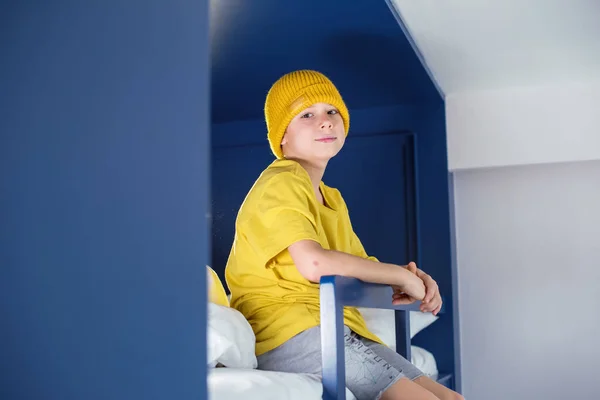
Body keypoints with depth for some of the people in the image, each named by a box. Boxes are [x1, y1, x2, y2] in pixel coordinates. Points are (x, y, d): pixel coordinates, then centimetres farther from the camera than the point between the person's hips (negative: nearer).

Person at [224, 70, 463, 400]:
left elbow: (360, 269, 20)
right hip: (290, 332, -9)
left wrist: (412, 279, -2)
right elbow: (315, 264, -24)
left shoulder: (332, 199, 22)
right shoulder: (280, 184, -8)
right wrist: (402, 275, -12)